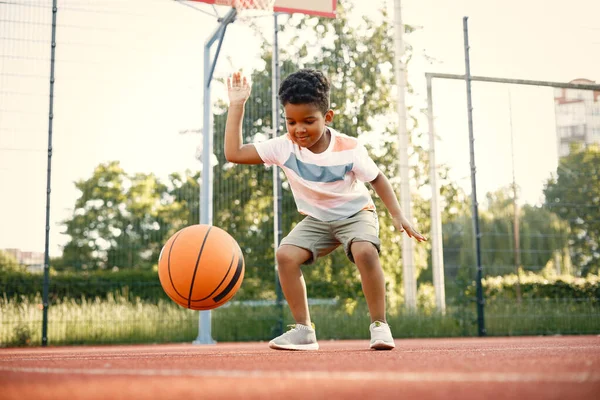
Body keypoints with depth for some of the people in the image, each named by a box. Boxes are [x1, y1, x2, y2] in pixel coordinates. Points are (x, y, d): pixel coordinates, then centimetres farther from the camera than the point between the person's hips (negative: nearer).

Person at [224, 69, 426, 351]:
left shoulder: (349, 149, -21)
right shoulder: (284, 147, -16)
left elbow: (377, 179, -6)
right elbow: (233, 153, -17)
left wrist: (398, 216, -13)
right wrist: (237, 106, -19)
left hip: (356, 214, -3)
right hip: (317, 220, 3)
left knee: (365, 252, -33)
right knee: (286, 254, -23)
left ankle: (379, 325, -16)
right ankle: (304, 330, -11)